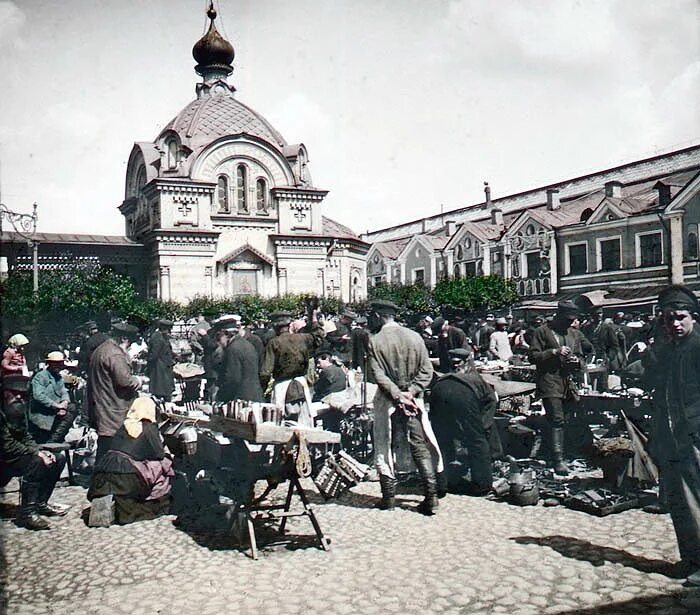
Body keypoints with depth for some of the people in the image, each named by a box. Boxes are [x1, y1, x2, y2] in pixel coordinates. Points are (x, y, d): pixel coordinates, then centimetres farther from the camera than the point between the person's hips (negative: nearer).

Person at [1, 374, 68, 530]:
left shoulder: (20, 411, 8)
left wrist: (41, 451, -7)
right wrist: (37, 453, -24)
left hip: (17, 457, 9)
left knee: (58, 459, 3)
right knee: (36, 462, -32)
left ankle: (40, 503, 6)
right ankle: (27, 512, -27)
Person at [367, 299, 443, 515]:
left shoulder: (375, 341, -7)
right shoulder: (415, 337, 2)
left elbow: (378, 375, -16)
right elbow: (426, 370, -2)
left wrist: (397, 394, -15)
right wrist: (410, 392, -8)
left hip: (387, 401, -3)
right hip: (414, 401, 3)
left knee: (384, 448, 10)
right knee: (420, 448, 7)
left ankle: (389, 496, 13)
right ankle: (431, 496, 4)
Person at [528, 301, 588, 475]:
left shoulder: (575, 334, 17)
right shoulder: (542, 332, -1)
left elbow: (581, 356, 25)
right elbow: (533, 356, -5)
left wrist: (577, 361, 1)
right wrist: (554, 352, -17)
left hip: (568, 383, 6)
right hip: (549, 382, -6)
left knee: (562, 420, 10)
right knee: (557, 421, -13)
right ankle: (558, 460, -14)